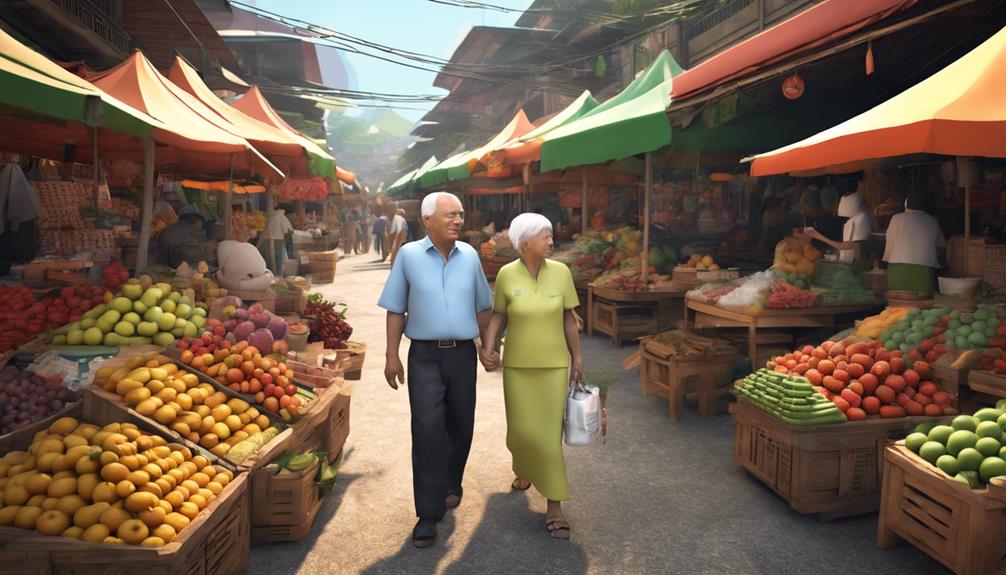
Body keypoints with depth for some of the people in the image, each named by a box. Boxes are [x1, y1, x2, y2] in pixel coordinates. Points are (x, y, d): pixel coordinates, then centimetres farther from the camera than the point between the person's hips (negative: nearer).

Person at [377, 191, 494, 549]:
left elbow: (483, 307, 13)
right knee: (427, 431, -9)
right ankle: (429, 513, 1)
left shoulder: (469, 255, 4)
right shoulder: (409, 255, -2)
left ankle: (451, 483, 39)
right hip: (425, 356, -3)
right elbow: (396, 310, 1)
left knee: (460, 427, 13)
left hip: (462, 354, 3)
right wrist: (391, 356, -2)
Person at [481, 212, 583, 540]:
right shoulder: (506, 274, -9)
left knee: (550, 433, -3)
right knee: (521, 429, 8)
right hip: (517, 364, 0)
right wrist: (487, 347, -15)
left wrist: (576, 358, 4)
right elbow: (498, 315, 1)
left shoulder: (561, 272, -7)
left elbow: (568, 317, 1)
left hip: (553, 364, 0)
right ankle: (524, 468, 43)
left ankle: (554, 507, 6)